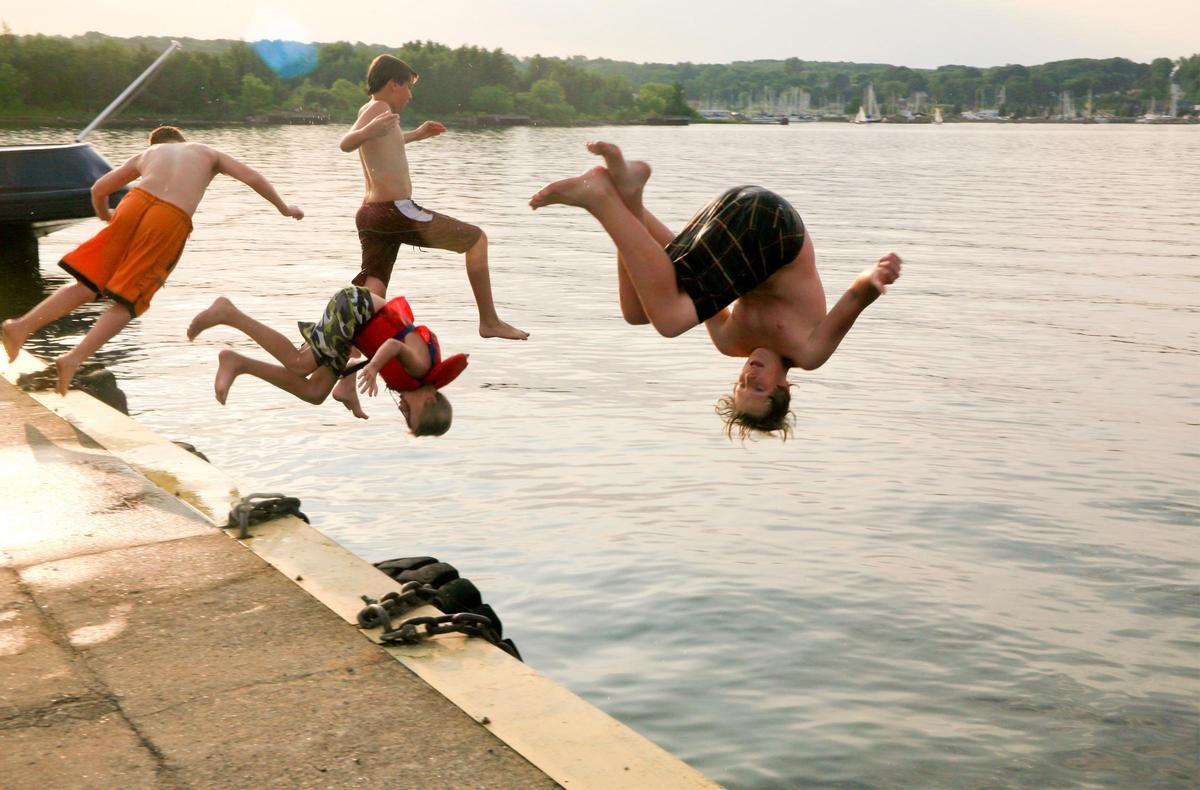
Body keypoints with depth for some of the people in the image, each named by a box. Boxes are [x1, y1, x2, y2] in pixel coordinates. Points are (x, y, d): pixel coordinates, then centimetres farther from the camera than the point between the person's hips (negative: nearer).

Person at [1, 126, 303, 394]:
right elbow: (251, 177, 16)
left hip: (137, 202, 2)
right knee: (128, 303, 3)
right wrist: (284, 208, 25)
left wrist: (105, 216, 49)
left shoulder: (146, 154, 32)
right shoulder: (208, 152, 29)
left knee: (86, 285, 10)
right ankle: (75, 357, -14)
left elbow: (98, 189, 29)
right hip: (171, 220, -2)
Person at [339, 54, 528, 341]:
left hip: (370, 215, 10)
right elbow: (346, 144, -25)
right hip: (396, 210, -10)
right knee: (476, 239, 6)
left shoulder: (372, 111, 21)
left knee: (371, 295, 2)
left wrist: (415, 135, 56)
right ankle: (489, 322, 8)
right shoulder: (378, 108, -8)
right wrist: (369, 131, -46)